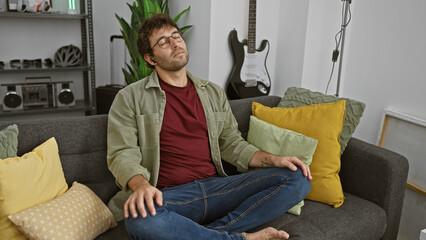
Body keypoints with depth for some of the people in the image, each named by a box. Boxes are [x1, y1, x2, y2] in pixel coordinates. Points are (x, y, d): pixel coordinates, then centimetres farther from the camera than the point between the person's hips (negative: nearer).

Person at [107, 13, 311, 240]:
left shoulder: (213, 93, 18)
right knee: (141, 220, -40)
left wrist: (274, 160, 3)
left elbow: (232, 143, 19)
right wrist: (141, 185, -27)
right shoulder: (130, 98, 4)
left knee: (297, 179, -11)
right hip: (167, 195, -3)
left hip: (215, 186, 4)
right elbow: (122, 154, -4)